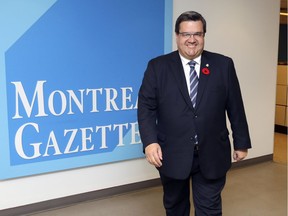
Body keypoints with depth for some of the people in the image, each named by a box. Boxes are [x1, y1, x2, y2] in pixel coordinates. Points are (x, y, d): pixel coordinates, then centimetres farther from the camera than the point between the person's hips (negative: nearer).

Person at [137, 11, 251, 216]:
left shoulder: (223, 65, 1)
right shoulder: (157, 66, -1)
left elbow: (235, 107, 5)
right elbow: (146, 106, -4)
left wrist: (241, 143, 7)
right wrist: (150, 142, -16)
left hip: (212, 155, 0)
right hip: (171, 155, 0)